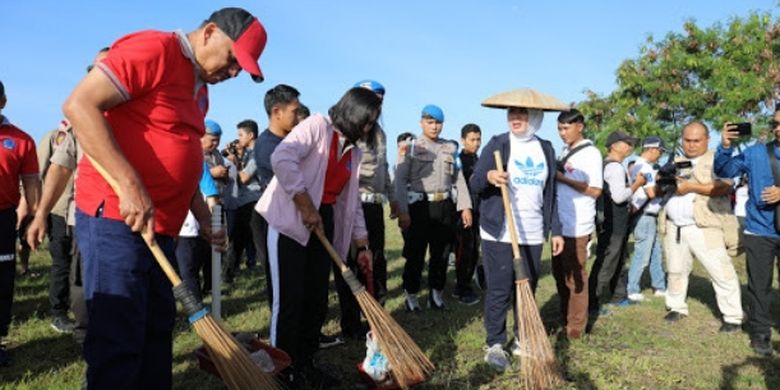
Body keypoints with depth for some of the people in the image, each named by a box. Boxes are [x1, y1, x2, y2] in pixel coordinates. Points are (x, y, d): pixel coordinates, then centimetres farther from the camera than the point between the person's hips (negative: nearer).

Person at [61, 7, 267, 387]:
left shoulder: (200, 90, 18)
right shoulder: (152, 48, -10)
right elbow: (79, 104, -19)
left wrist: (203, 216, 19)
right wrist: (129, 183, -25)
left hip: (160, 226, 9)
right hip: (115, 217, -9)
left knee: (157, 331, 14)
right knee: (117, 343, -6)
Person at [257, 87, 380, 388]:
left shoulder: (353, 152, 15)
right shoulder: (317, 125, -7)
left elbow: (351, 202, 18)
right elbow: (282, 158, -22)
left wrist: (363, 245, 15)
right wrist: (307, 208, -21)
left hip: (324, 224, 7)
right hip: (291, 221, -7)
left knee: (317, 299, 9)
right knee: (290, 299, -4)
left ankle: (305, 365, 23)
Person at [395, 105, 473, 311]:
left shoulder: (450, 148, 11)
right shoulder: (412, 147, -1)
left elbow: (459, 179, 12)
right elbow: (400, 180, -7)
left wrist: (465, 206, 4)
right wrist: (402, 211, -15)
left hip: (444, 206, 4)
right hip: (419, 205, -4)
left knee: (441, 254, 11)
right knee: (415, 254, 2)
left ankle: (436, 294, 25)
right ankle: (411, 296, 16)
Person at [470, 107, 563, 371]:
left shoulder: (546, 149, 11)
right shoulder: (497, 144, -1)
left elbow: (550, 194, 14)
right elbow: (474, 183, -4)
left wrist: (555, 230, 9)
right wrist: (488, 177, -27)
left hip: (533, 233, 4)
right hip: (499, 233, -4)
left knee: (528, 288, 10)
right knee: (499, 290, -2)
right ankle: (495, 344, 10)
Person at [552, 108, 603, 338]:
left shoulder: (590, 153, -9)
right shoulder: (564, 152, 14)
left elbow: (595, 190, -15)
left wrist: (563, 178, -17)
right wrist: (552, 176, 1)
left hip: (577, 226, -7)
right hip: (560, 224, 7)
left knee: (575, 275, 0)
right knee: (559, 273, 14)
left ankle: (576, 325, 11)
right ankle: (564, 318, 27)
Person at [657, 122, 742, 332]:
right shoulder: (676, 161, 19)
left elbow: (723, 188, -16)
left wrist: (691, 187, -20)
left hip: (704, 228, -6)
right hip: (675, 227, 6)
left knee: (721, 272, -5)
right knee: (676, 270, 13)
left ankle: (733, 317, 3)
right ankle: (677, 307, 28)